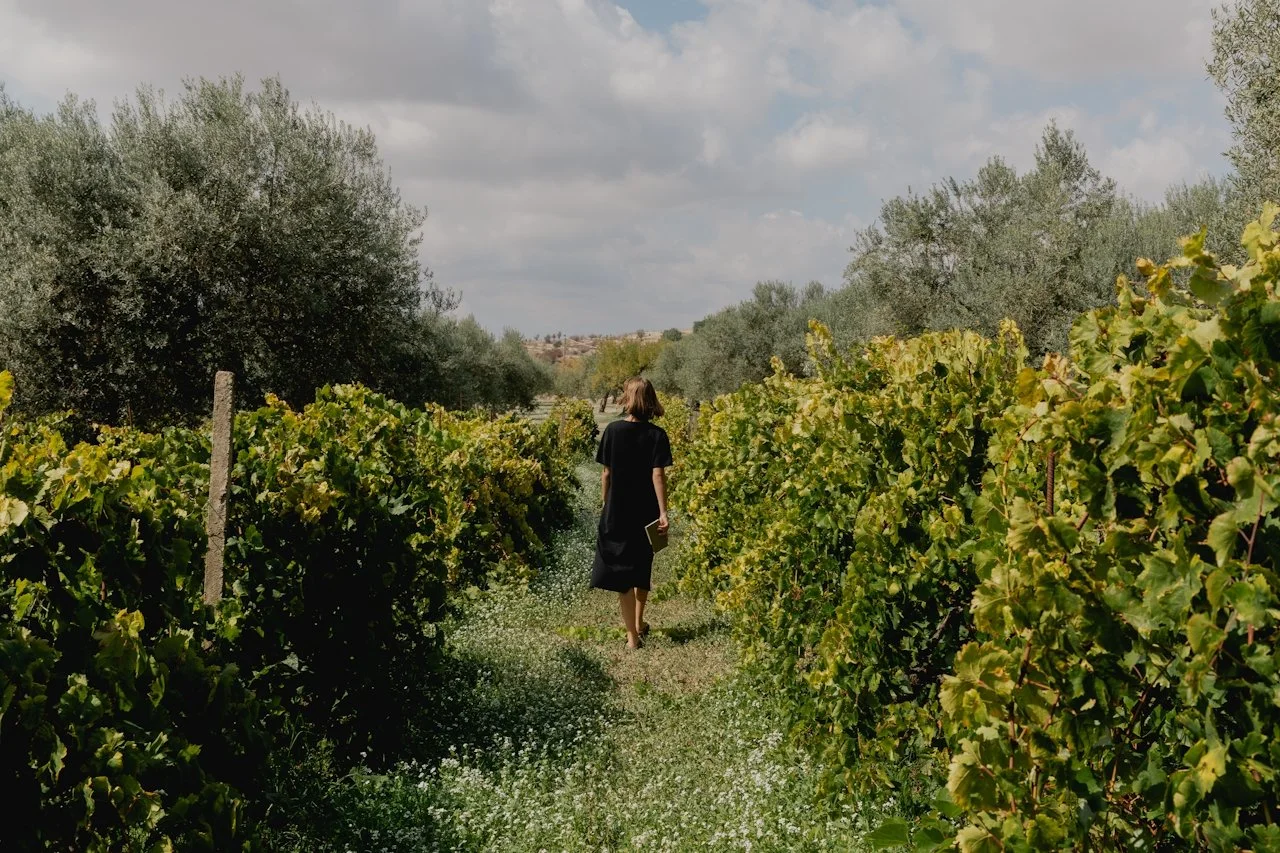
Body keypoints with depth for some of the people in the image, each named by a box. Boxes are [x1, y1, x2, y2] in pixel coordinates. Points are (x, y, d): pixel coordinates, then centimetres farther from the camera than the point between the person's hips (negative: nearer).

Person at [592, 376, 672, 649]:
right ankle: (638, 623, 35)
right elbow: (658, 475, -13)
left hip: (617, 511, -1)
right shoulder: (657, 435, -8)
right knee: (642, 567, 21)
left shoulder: (613, 430, -7)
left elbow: (606, 473, -3)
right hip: (646, 512, 2)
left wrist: (604, 502, 10)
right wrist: (663, 512, -13)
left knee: (621, 572, 3)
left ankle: (632, 635, 0)